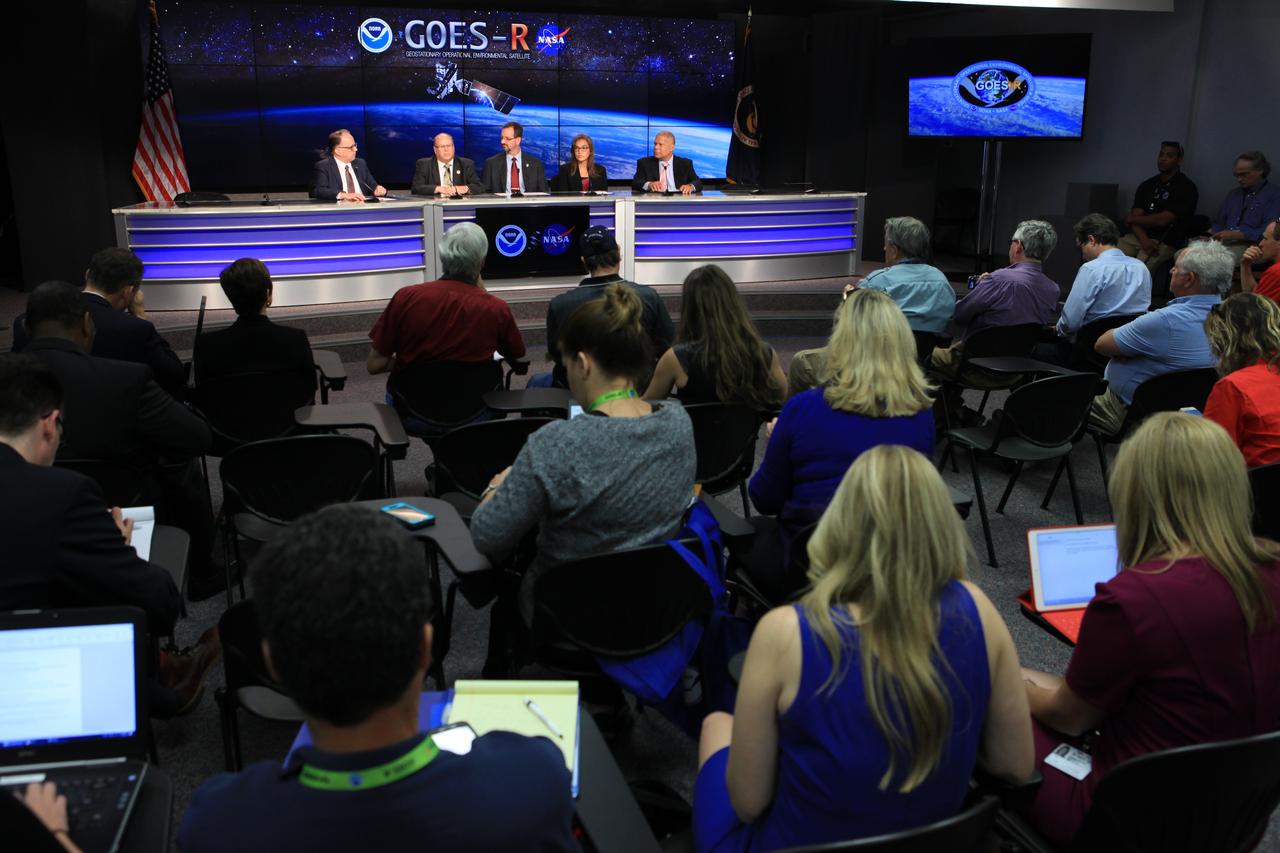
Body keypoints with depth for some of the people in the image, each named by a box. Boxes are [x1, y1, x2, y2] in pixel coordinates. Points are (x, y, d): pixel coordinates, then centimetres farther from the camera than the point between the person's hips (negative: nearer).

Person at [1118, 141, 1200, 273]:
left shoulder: (1186, 188, -3)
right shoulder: (1147, 185, 15)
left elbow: (1162, 220, -12)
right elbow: (1135, 216, 5)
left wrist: (1132, 219, 3)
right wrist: (1144, 240, -15)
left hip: (1165, 243, -5)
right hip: (1138, 237, 5)